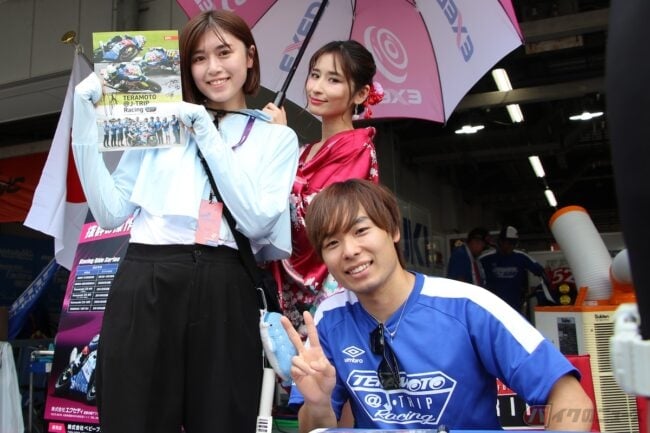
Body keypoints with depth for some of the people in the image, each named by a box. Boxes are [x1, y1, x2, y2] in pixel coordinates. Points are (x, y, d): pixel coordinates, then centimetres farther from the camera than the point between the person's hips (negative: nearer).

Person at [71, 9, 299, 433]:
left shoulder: (277, 137, 10)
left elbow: (256, 222, -6)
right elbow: (111, 212, 8)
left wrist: (208, 134, -6)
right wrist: (86, 124, 3)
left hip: (224, 293, 0)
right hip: (145, 286, 1)